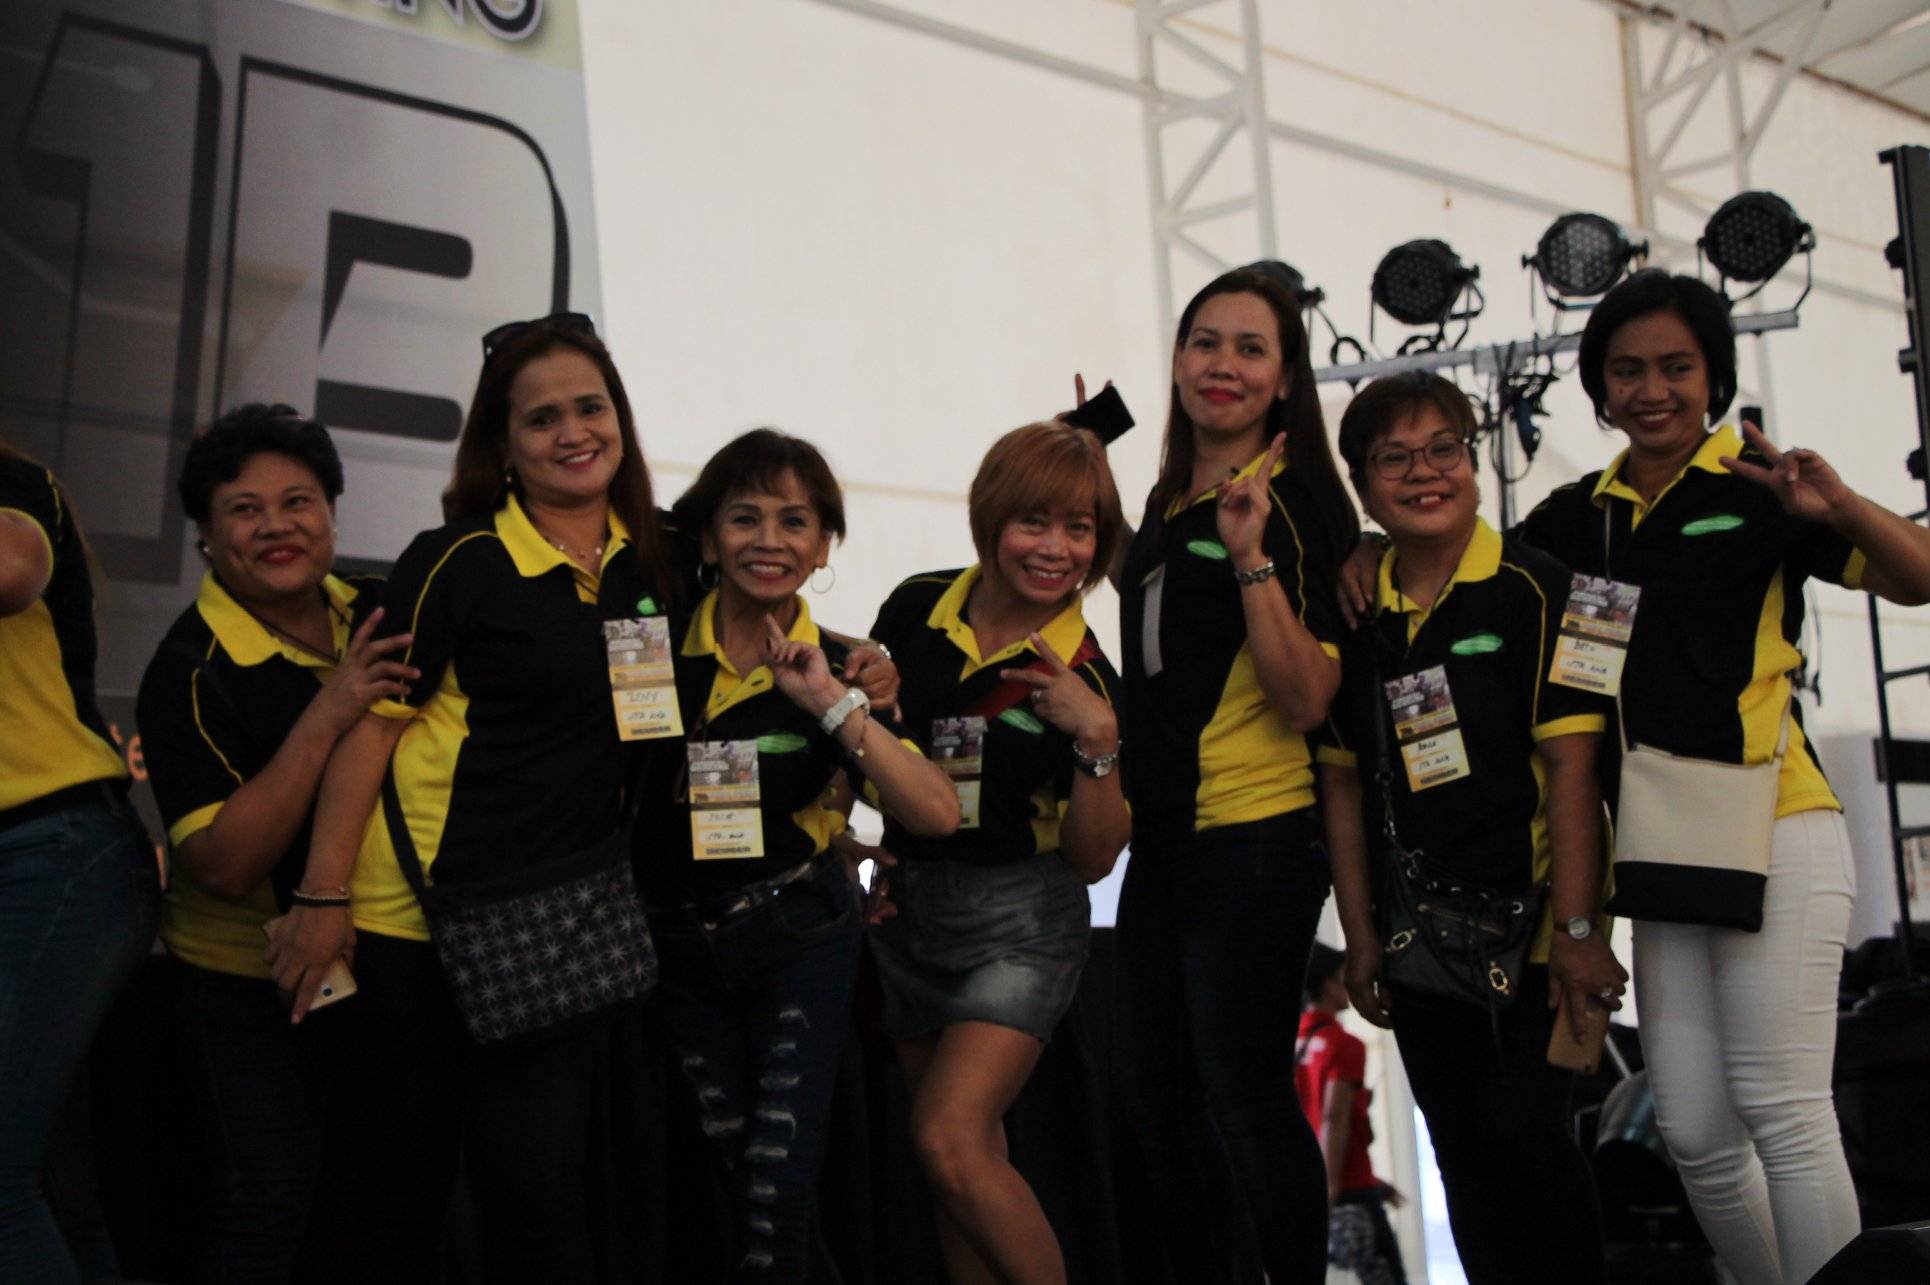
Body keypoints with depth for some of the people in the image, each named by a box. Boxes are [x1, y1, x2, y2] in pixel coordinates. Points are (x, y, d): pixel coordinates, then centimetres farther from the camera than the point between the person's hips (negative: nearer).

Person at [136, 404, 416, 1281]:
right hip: (249, 986, -6)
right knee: (267, 1207, -6)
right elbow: (224, 864, -25)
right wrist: (323, 721, -31)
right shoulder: (192, 673, -17)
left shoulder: (373, 615, -1)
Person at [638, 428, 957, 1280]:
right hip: (679, 945, 1)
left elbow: (937, 815, -18)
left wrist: (834, 705, -21)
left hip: (799, 941, -1)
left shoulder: (839, 668, -4)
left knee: (777, 1179, -9)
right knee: (729, 1167, -1)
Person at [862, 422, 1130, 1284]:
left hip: (1020, 918, -4)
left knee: (950, 1141, -19)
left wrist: (1098, 741, -26)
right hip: (908, 901, 5)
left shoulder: (1085, 678, -12)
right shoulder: (917, 611, -3)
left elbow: (1093, 859, -14)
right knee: (976, 1163, 10)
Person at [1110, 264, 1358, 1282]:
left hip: (1253, 842, -9)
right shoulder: (1171, 497, 12)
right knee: (1155, 1090, 16)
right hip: (1162, 836, 9)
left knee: (1243, 1095, -2)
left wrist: (1253, 556, -28)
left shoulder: (1299, 501, -11)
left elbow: (1306, 699, -19)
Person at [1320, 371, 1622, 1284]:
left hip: (1524, 926, -5)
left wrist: (1576, 927, -17)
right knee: (1463, 1156, 10)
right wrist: (1361, 935, 5)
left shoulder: (1533, 590, -7)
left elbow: (1571, 765, -12)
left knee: (1524, 1134, -7)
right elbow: (1343, 781, 9)